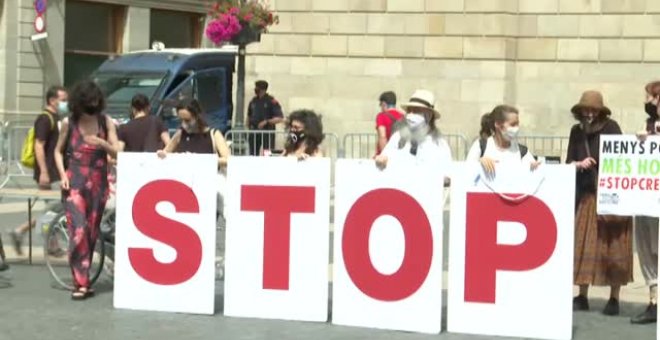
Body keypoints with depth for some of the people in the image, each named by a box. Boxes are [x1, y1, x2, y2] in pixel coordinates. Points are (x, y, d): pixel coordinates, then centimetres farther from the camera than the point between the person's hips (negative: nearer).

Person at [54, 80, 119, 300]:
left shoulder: (105, 122, 2)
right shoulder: (69, 123, 0)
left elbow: (117, 152, -1)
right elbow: (58, 151, 11)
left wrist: (102, 143, -21)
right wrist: (63, 175, -3)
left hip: (98, 183, 2)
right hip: (75, 183, -2)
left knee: (92, 233, 7)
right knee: (78, 232, -13)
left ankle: (83, 279, 19)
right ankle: (81, 284, -12)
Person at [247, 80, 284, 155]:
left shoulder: (271, 101, -7)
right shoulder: (253, 101, 10)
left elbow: (280, 118, -12)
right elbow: (249, 115, 25)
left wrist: (266, 122, -20)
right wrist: (249, 125, 8)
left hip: (267, 131, -5)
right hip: (254, 132, 5)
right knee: (253, 154, 7)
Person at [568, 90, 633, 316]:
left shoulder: (611, 127, -4)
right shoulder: (576, 131, 8)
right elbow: (569, 162, 8)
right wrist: (579, 164, -13)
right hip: (586, 195, 4)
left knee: (613, 247, -2)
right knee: (583, 246, 1)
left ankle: (614, 299, 4)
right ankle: (582, 297, 7)